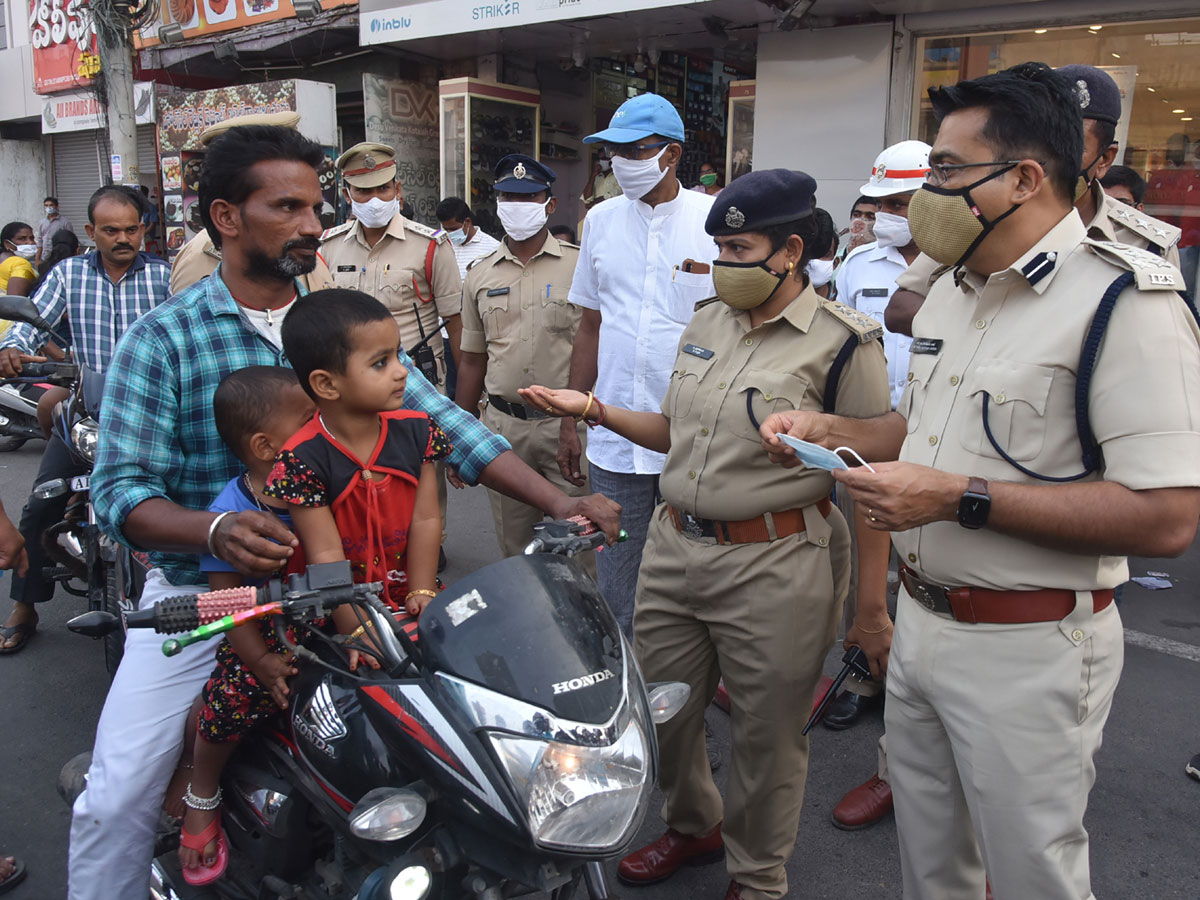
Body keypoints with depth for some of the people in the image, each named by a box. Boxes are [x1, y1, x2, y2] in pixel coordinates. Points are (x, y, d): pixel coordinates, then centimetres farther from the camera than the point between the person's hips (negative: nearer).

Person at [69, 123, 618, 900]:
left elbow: (442, 422, -4)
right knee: (116, 800, -6)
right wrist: (216, 529, -33)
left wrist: (558, 501, -15)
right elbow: (121, 487, -12)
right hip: (201, 594, -2)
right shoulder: (160, 341, -6)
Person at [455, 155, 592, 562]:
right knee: (515, 546, 13)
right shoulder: (479, 275, 10)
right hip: (503, 425, 3)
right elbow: (473, 361, 15)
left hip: (567, 423, -3)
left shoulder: (579, 265, 0)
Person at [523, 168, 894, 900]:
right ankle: (694, 826, 47)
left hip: (773, 566, -6)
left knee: (766, 736, 10)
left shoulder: (843, 342, -10)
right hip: (674, 549, 6)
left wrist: (872, 606, -11)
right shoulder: (705, 326, 10)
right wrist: (593, 409, 5)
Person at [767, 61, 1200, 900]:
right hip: (922, 621, 8)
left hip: (1028, 650, -7)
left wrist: (960, 499, -27)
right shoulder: (951, 291, 10)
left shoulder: (1127, 299, -19)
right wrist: (829, 429, 4)